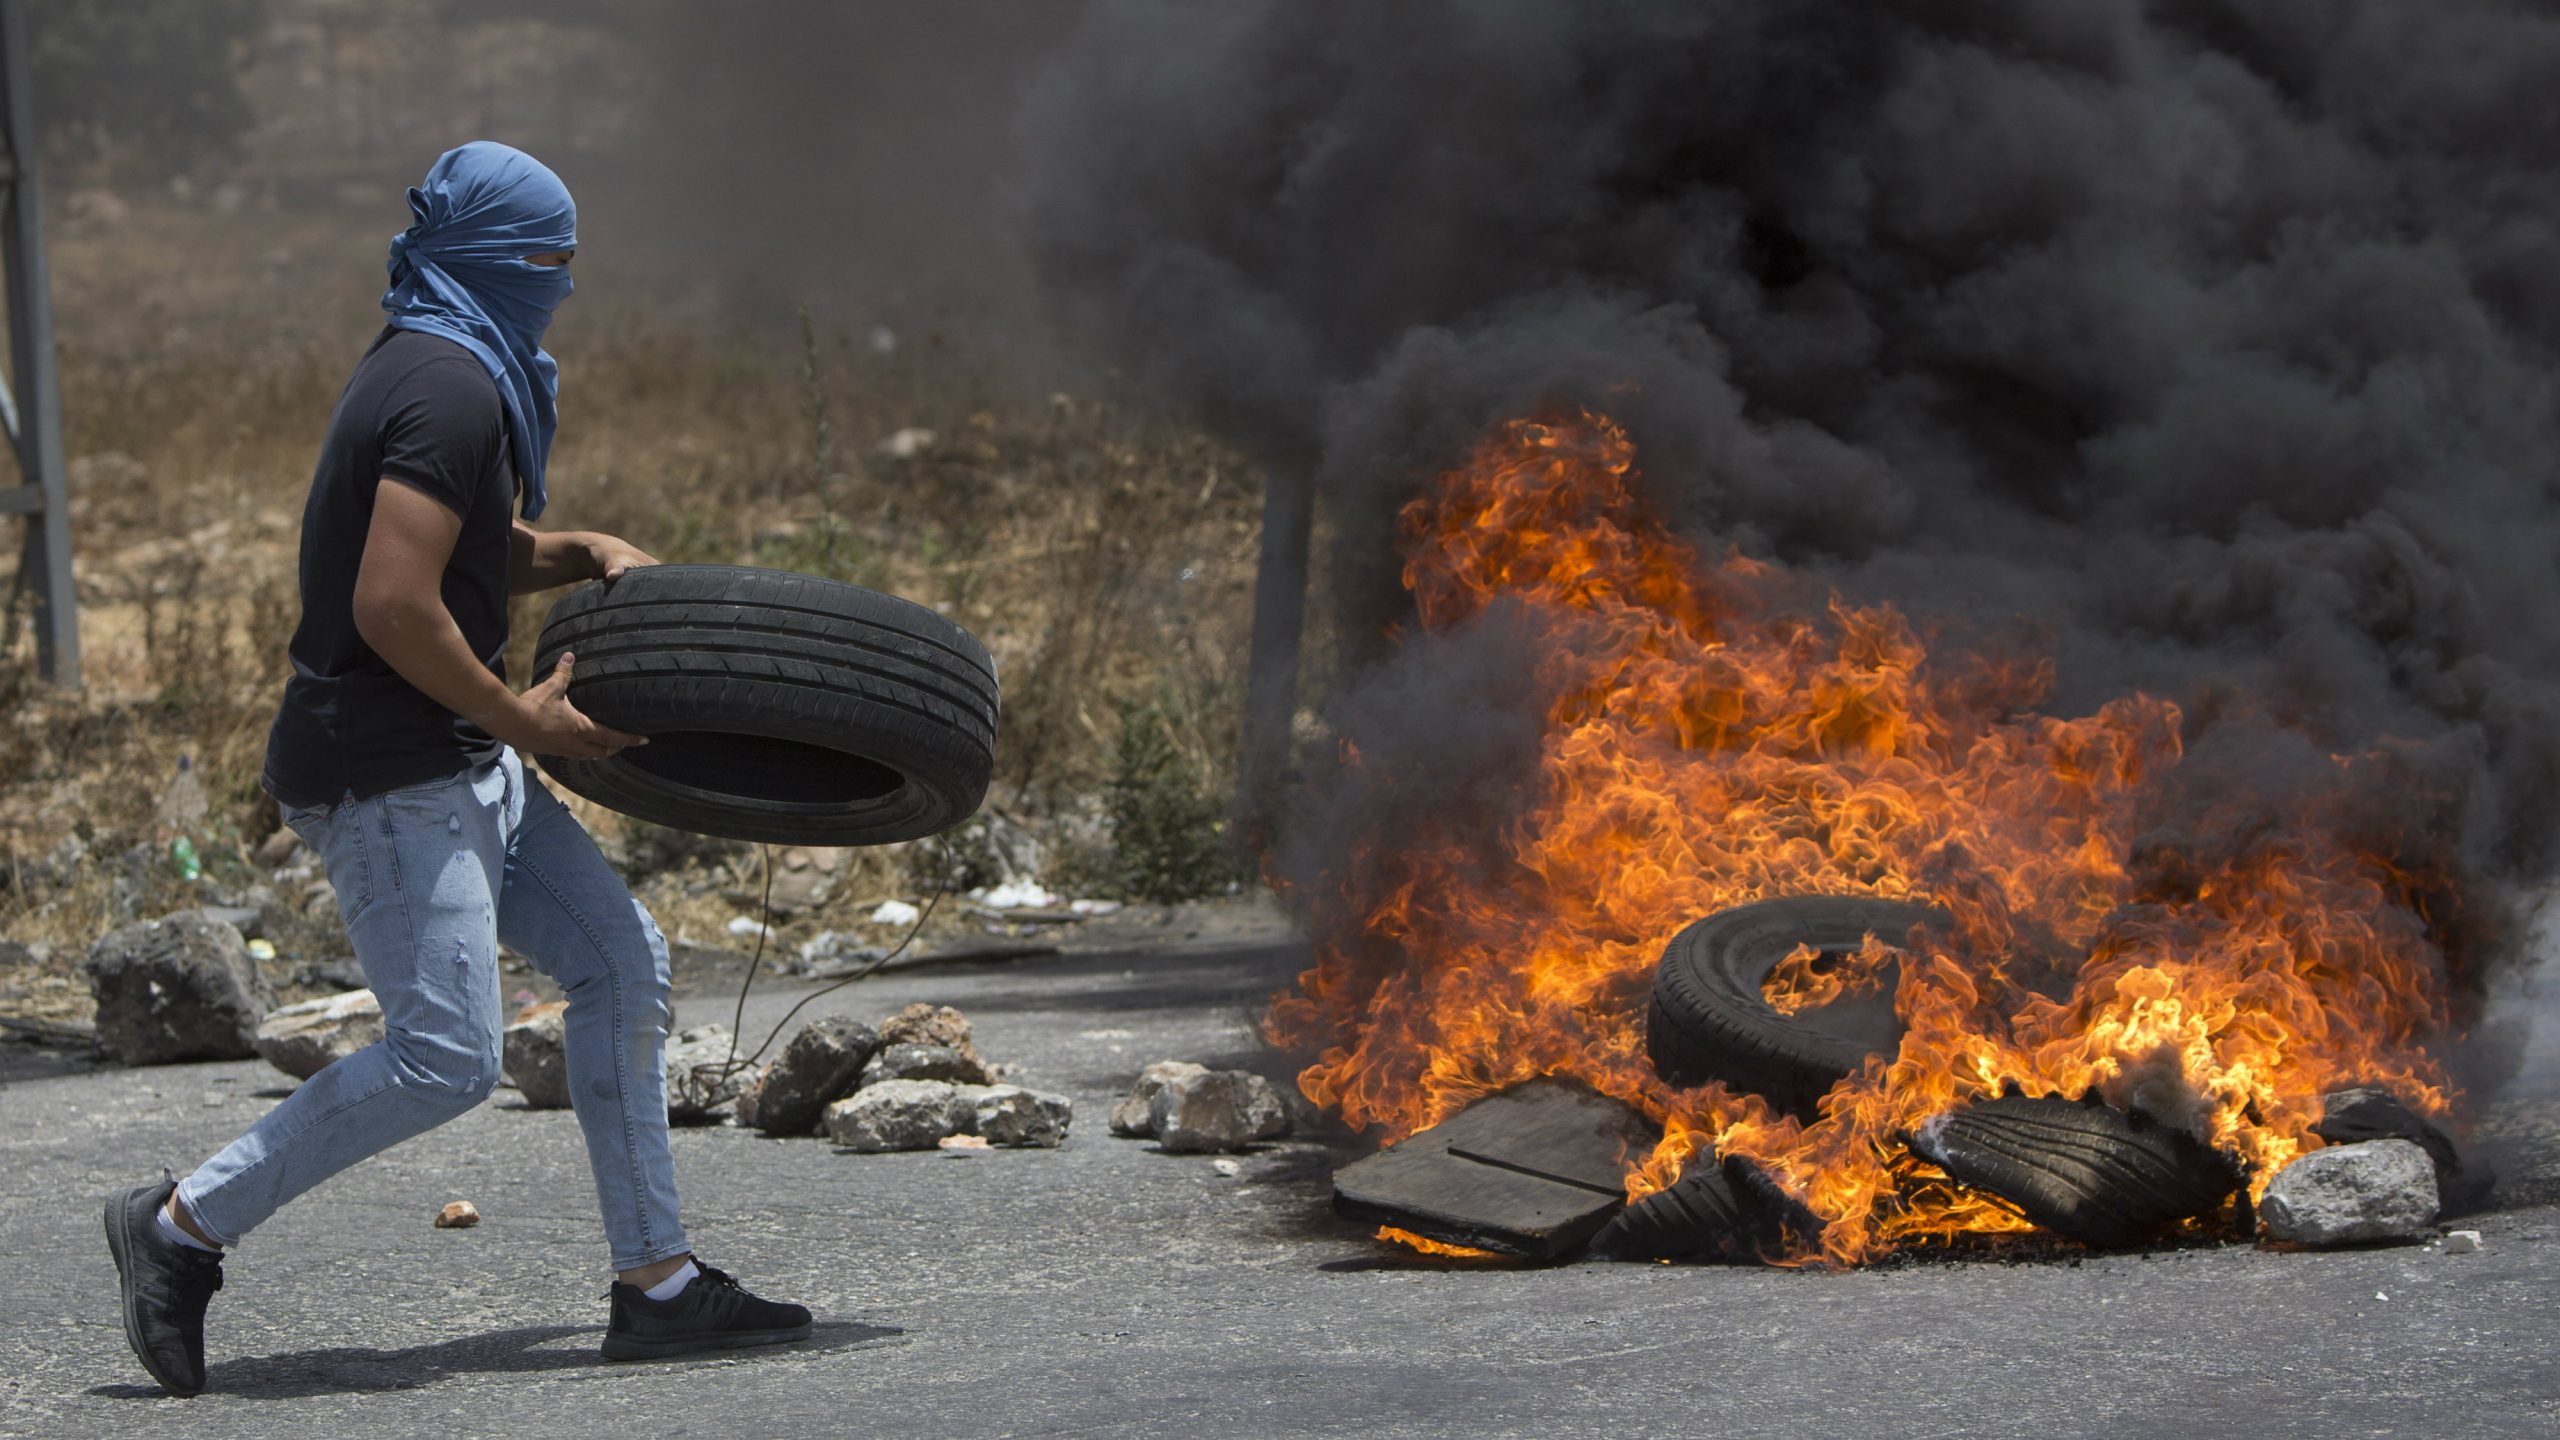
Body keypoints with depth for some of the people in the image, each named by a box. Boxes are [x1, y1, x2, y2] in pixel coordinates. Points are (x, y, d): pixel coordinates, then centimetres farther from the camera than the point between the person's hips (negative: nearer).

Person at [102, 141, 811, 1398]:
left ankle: (656, 1286, 8)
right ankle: (183, 1225, 0)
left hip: (459, 767, 11)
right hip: (388, 774, -11)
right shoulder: (452, 389, -18)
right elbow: (392, 604, -26)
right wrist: (521, 718, -16)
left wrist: (576, 555, 13)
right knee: (445, 1056, -13)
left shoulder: (431, 368, 15)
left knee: (620, 962, 7)